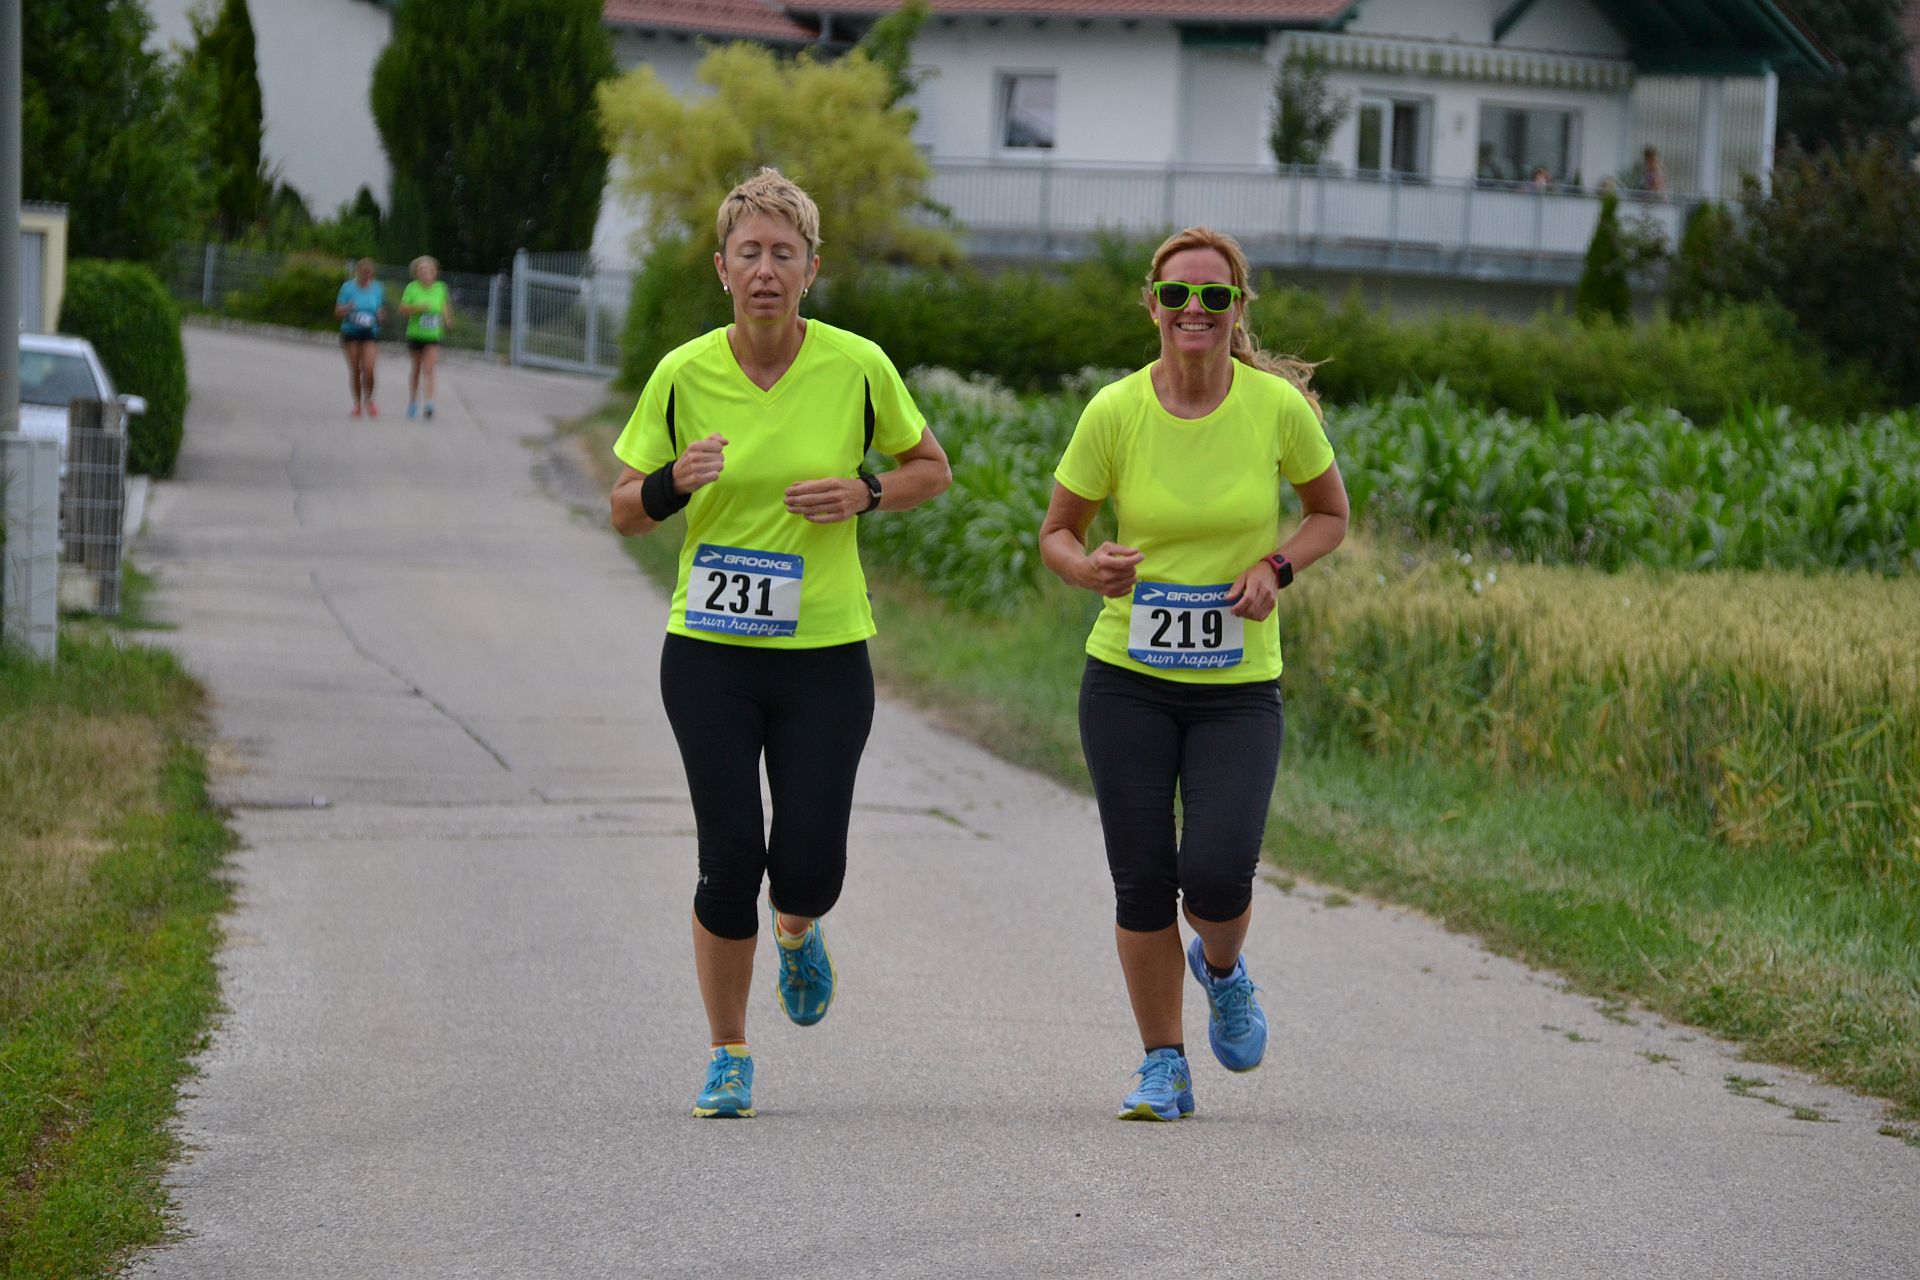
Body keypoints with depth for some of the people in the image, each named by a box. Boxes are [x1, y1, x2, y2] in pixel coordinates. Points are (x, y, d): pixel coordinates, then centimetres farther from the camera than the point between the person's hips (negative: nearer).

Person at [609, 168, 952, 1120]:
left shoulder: (857, 366, -4)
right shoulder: (684, 374, -4)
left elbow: (932, 468, 10)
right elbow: (625, 511, 4)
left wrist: (865, 493, -10)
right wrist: (674, 481, -18)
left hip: (825, 652, 0)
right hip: (709, 650, 0)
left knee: (808, 866, -4)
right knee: (729, 858, -5)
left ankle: (797, 933, 36)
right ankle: (727, 1057, 14)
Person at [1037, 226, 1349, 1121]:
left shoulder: (1279, 406, -6)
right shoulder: (1115, 411, -6)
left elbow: (1330, 513, 10)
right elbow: (1056, 533, 5)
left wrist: (1277, 567, -10)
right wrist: (1090, 568, -18)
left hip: (1239, 687, 0)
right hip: (1128, 680, 0)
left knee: (1217, 873, -14)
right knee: (1142, 882, 0)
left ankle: (1221, 968, 23)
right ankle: (1163, 1067, 18)